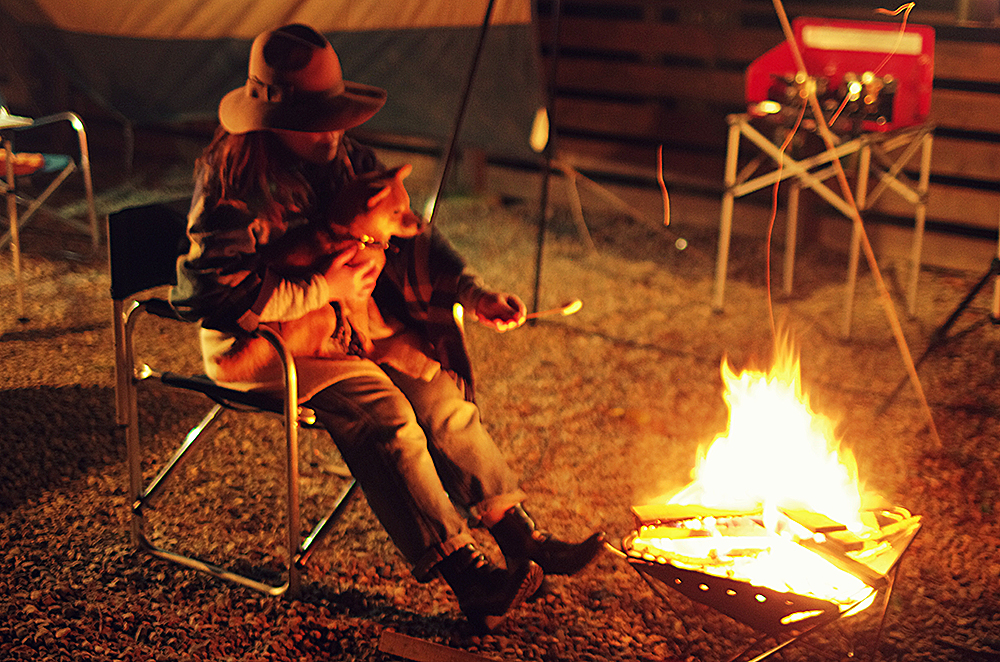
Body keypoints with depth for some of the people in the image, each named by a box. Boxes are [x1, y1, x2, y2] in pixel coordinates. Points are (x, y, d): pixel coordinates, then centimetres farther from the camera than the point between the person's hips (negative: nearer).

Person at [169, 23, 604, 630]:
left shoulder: (347, 159, 1)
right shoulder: (232, 182, -20)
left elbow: (409, 236, 4)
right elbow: (219, 295, -26)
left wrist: (473, 291, -10)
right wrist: (325, 290, -24)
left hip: (346, 318, 7)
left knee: (437, 384, -11)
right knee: (380, 408, -26)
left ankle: (521, 539, -5)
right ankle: (464, 571, -23)